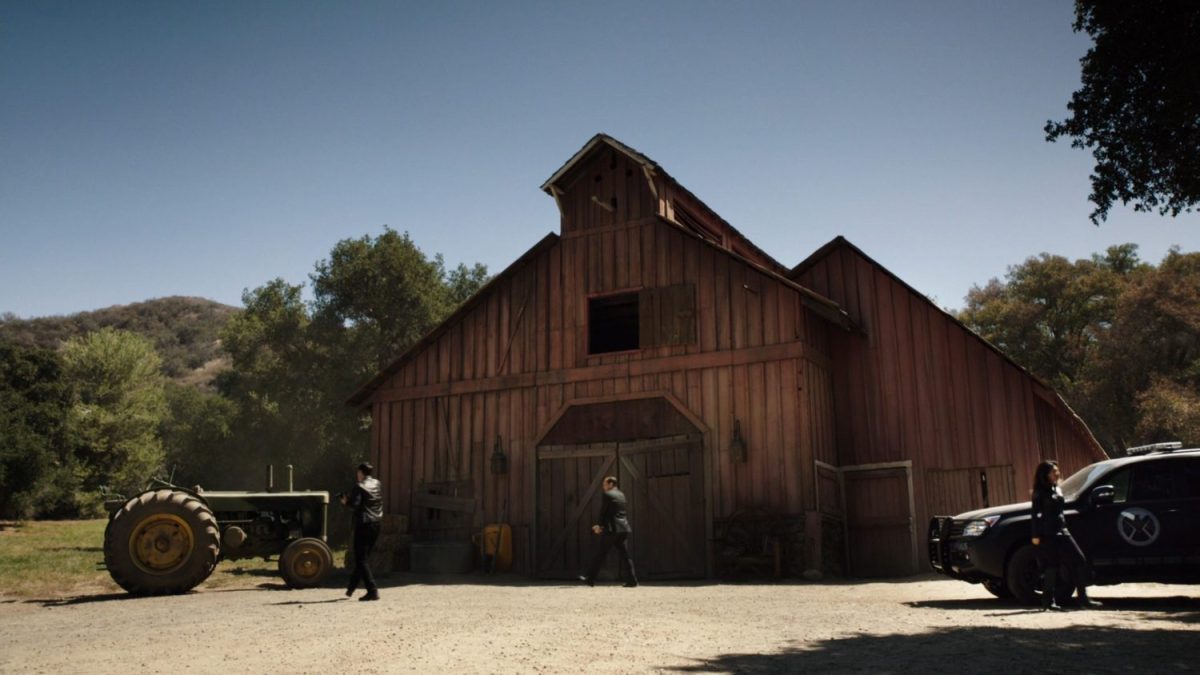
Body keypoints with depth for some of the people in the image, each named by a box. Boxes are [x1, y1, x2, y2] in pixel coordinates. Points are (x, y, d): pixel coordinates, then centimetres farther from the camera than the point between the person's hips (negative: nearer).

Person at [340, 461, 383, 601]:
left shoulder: (359, 487, -10)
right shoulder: (378, 485, 10)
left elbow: (355, 504, -21)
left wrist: (345, 501, 1)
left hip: (363, 525, -7)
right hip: (376, 525, 7)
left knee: (361, 560, -3)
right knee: (362, 557, 19)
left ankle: (372, 591, -11)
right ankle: (351, 587, 31)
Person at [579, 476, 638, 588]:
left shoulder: (608, 495, -7)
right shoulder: (621, 494, 16)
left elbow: (604, 511, -7)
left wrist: (599, 525, 9)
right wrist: (601, 524, 20)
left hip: (611, 529, -7)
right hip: (623, 529, 7)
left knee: (600, 554, 2)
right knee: (625, 555, 5)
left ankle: (590, 579, 8)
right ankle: (632, 581, -1)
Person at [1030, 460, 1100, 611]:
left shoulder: (1057, 490, 17)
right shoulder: (1040, 492, -6)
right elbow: (1036, 514, -11)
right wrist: (1036, 535, -16)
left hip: (1061, 531, 8)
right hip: (1047, 535, -8)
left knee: (1080, 561, 1)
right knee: (1051, 567, -5)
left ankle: (1083, 598, 4)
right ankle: (1048, 601, 4)